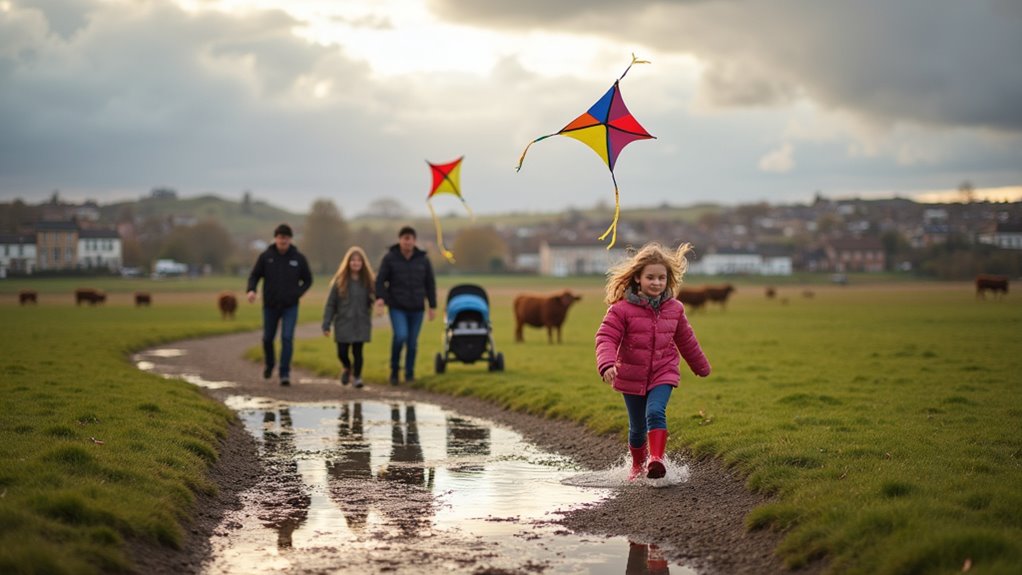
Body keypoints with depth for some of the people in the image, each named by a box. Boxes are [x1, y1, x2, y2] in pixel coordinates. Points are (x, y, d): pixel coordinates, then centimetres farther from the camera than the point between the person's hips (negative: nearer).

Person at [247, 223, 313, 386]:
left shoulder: (298, 258, -3)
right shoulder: (266, 256, -4)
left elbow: (308, 280, 8)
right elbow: (254, 275, 2)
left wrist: (297, 293, -5)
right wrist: (251, 290, -17)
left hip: (290, 307, -1)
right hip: (270, 305, 1)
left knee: (287, 338, -13)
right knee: (268, 338, 12)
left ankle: (285, 373, -9)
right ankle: (269, 365, 38)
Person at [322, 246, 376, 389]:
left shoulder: (368, 281, 3)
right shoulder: (340, 281, -1)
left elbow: (375, 298, 5)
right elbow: (330, 304, -2)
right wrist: (326, 325, -6)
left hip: (361, 323, 0)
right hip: (343, 323, 0)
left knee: (357, 352, -2)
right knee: (342, 353, 2)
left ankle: (357, 376, 19)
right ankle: (346, 368, 34)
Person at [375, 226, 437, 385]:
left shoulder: (423, 260, 4)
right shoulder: (390, 258, -2)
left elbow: (430, 284, 9)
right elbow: (380, 280, -4)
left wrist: (433, 306, 6)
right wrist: (380, 297, -21)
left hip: (417, 309, 2)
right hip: (397, 307, -2)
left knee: (412, 342, 4)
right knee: (400, 336, -19)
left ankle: (409, 373, 20)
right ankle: (394, 369, 2)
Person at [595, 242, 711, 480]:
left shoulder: (673, 308, 0)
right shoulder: (622, 308, -14)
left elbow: (686, 340, 15)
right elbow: (606, 338, -19)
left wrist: (702, 367, 26)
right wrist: (607, 364, -38)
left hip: (663, 373, 1)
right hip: (632, 377, -1)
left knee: (656, 412, -25)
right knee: (637, 426, 11)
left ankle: (656, 458, -30)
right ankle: (638, 464, 36)